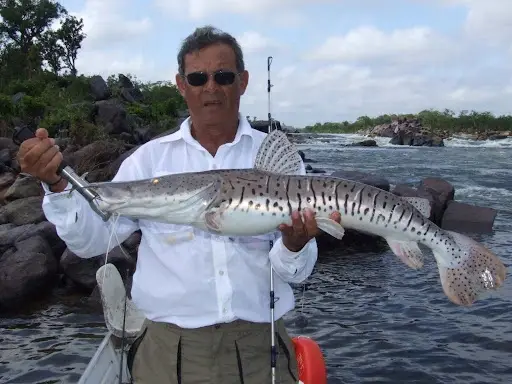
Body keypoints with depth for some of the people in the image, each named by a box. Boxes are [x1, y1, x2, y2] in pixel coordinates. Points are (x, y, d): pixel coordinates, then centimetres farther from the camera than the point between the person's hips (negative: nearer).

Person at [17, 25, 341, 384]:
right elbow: (90, 240, -4)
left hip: (260, 346, 0)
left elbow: (295, 273, -1)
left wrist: (294, 245, -23)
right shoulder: (150, 158, 0)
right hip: (170, 348, 1)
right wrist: (57, 183, -20)